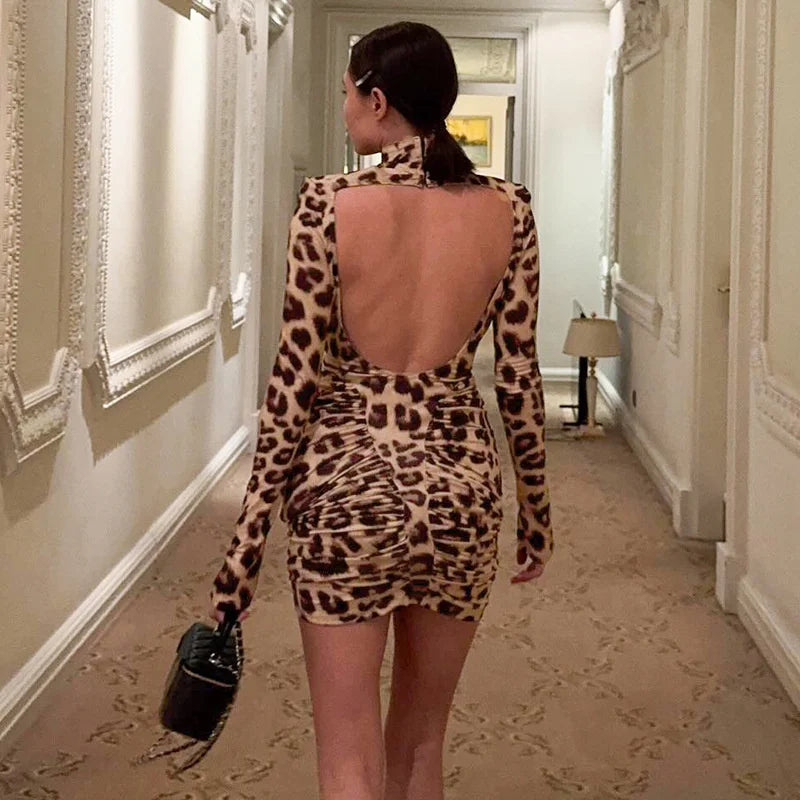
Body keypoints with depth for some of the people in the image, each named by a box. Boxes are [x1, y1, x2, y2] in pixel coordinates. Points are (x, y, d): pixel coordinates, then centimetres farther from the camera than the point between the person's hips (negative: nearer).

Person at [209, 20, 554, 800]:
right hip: (461, 484, 3)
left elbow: (296, 379, -10)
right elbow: (519, 377, 2)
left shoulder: (328, 203, -10)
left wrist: (248, 533, -4)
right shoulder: (506, 209, -2)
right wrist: (536, 504, 15)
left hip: (347, 485, -3)